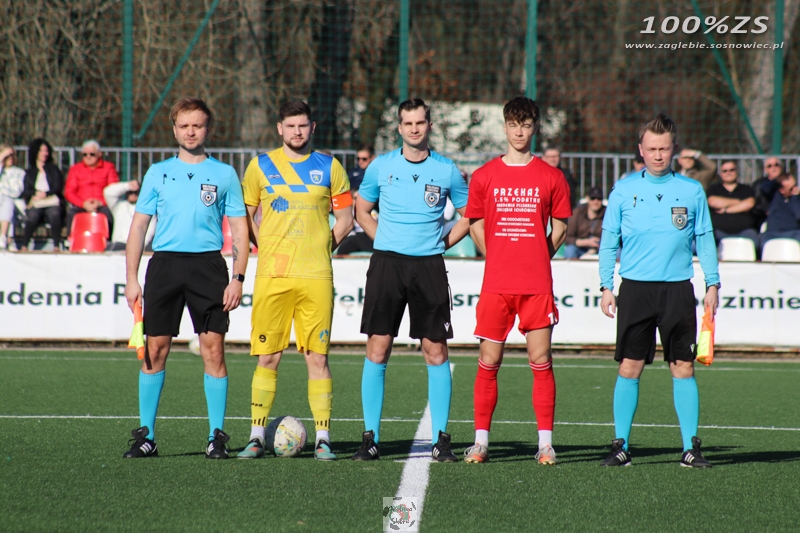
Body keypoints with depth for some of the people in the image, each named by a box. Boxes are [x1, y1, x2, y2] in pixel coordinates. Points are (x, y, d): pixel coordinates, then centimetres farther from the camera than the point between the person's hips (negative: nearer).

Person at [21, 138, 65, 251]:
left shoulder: (54, 170, 22)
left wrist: (45, 194, -11)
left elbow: (58, 188, 8)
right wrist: (36, 193, -13)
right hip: (35, 204, 0)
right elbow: (25, 191, 9)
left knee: (54, 214, -36)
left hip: (52, 202, 0)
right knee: (33, 215, -35)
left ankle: (56, 246, -39)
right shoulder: (29, 173, 23)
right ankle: (24, 246, -38)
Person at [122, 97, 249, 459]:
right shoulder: (158, 173, 11)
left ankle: (216, 436, 1)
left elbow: (239, 229, 7)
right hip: (164, 264, 1)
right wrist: (132, 279, 3)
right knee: (155, 349, -1)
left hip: (208, 265, -1)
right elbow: (138, 226, 11)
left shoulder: (224, 175, 8)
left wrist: (238, 278, -4)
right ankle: (146, 435, 6)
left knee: (213, 349, -5)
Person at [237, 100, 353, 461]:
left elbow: (345, 217, 13)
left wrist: (323, 246, 2)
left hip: (316, 277, 0)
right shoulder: (261, 166, 8)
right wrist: (264, 247, 3)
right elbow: (244, 215, 15)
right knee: (267, 357, 0)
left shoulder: (328, 167, 8)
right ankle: (257, 437, 5)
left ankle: (323, 438, 1)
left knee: (317, 357, -2)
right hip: (272, 276, 0)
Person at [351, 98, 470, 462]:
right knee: (377, 351, -3)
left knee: (436, 353, -1)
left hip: (429, 267, 0)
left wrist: (442, 244, 4)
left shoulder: (446, 170, 3)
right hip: (387, 264, 0)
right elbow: (362, 210, 17)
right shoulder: (381, 166, 5)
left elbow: (468, 215, 14)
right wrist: (386, 240, 6)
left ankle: (440, 439, 4)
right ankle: (370, 437, 3)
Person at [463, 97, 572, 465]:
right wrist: (499, 261, 9)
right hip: (496, 283, 1)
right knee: (489, 362, 1)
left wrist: (537, 261, 6)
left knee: (541, 361, -1)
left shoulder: (550, 177, 4)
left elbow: (559, 229, 11)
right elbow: (475, 225, 14)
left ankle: (545, 443, 2)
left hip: (537, 285, -1)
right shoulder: (485, 176, 5)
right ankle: (481, 441, 6)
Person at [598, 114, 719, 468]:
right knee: (629, 367, -2)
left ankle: (690, 448, 5)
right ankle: (620, 446, 4)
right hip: (635, 288, 0)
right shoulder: (624, 191, 5)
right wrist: (606, 287, 2)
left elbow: (705, 240, 10)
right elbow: (608, 242, 8)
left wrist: (712, 284, 3)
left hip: (677, 289, 0)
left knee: (683, 368, 0)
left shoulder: (692, 191, 6)